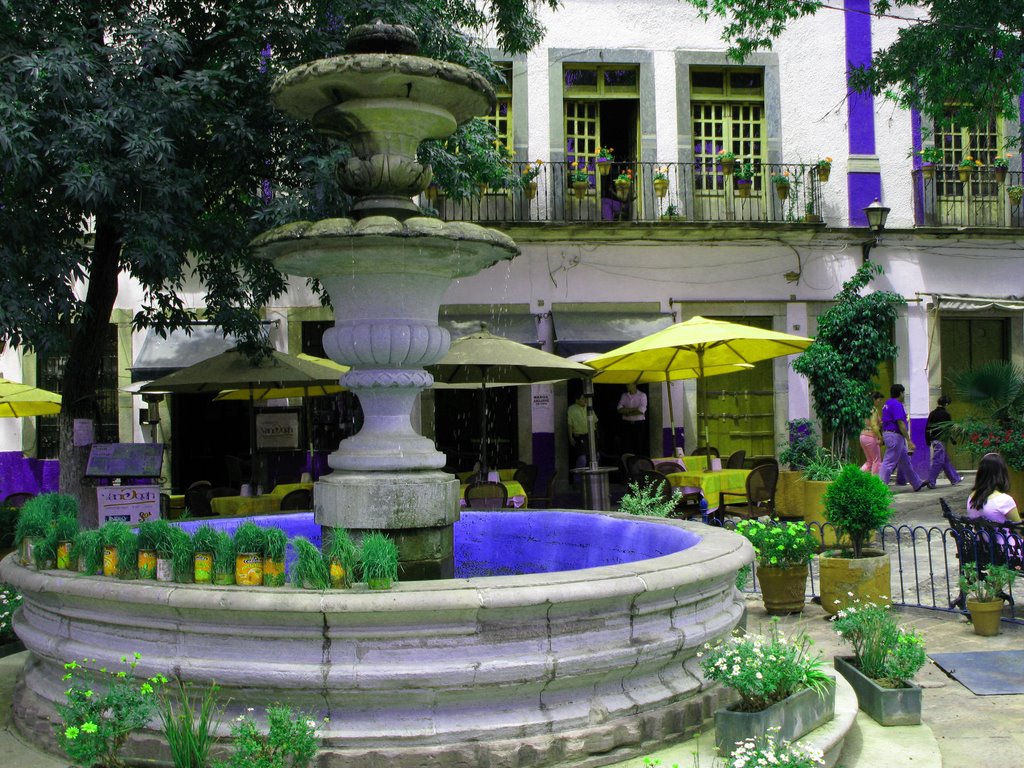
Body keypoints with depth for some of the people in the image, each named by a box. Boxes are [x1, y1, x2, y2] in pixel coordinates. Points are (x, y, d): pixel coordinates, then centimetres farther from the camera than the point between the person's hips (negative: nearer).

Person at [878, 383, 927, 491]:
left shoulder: (887, 403, 14)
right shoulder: (896, 404, -16)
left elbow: (884, 422, 19)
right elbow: (900, 423, -21)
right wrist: (909, 441, -21)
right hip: (895, 435, -10)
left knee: (905, 461, 18)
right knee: (889, 463, -9)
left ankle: (917, 483, 27)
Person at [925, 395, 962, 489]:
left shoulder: (932, 414, 9)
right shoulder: (946, 414, -10)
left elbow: (927, 428, 11)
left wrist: (928, 440, 17)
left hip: (933, 440, 8)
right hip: (941, 440, -8)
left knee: (946, 460, 16)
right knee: (938, 461, -6)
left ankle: (955, 479, 25)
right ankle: (931, 482, -9)